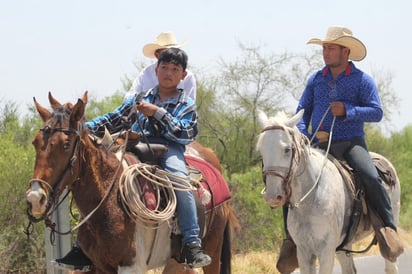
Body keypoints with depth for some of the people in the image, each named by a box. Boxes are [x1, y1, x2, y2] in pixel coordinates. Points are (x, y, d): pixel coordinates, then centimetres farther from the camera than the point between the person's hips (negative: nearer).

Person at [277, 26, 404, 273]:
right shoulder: (316, 80, 11)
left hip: (351, 142, -4)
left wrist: (347, 110, -19)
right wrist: (301, 133, -5)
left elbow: (377, 112, -7)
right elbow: (303, 110, 14)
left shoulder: (362, 80, -1)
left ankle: (388, 228, -16)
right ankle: (291, 238, -5)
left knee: (370, 177, -30)